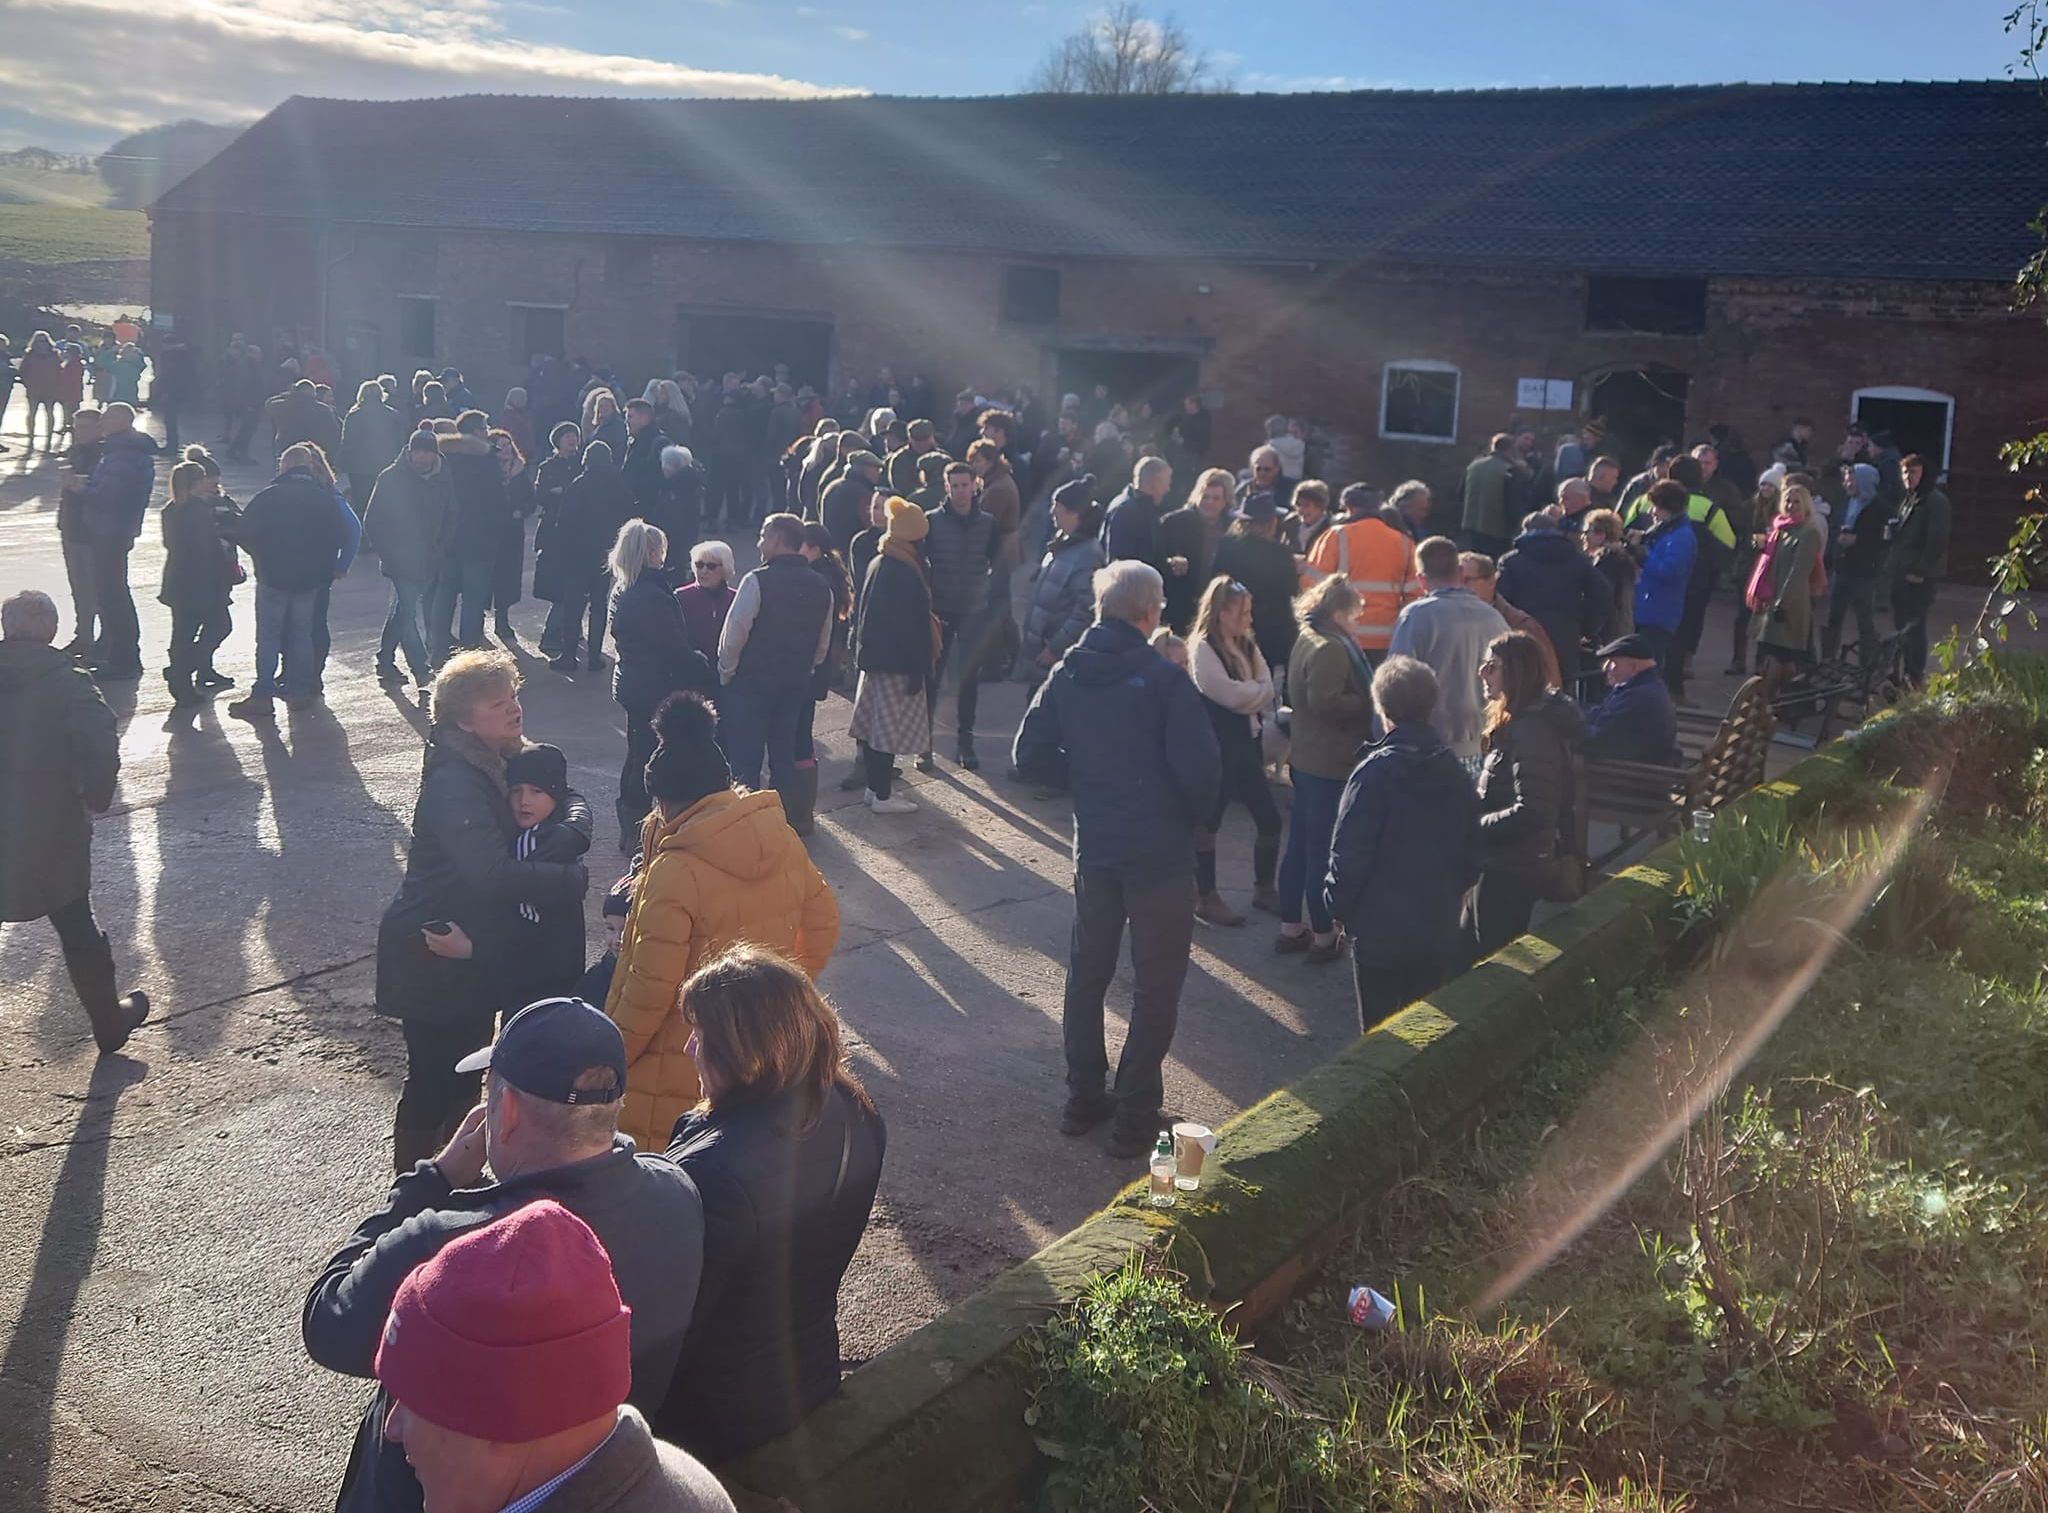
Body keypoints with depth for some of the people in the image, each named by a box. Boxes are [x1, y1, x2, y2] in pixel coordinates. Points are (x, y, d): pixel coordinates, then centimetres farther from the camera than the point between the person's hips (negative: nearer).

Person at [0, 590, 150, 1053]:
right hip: (52, 835, -2)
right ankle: (110, 1024, 24)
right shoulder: (66, 682, -11)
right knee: (77, 929, 12)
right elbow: (100, 742, -24)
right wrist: (96, 798, -10)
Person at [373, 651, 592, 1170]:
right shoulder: (454, 782, -26)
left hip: (477, 950, 9)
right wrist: (573, 878, -26)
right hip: (432, 957, -9)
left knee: (466, 1071, 21)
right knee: (433, 1079, 3)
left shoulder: (506, 760, 2)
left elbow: (567, 797, 3)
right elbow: (493, 873, -36)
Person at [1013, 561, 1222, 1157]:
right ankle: (1135, 1116, 10)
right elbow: (1199, 767, -20)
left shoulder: (1067, 674, 0)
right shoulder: (1162, 678, -16)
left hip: (1094, 846, 5)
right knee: (1156, 984, 6)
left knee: (1087, 970, 19)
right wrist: (1198, 815, -1)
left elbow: (1030, 756, 1)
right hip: (1160, 850, -5)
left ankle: (1083, 1098, 28)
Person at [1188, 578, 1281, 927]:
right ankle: (1206, 897, 12)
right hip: (1217, 745, -7)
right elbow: (1230, 694, -20)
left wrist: (1246, 693, -15)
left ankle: (1264, 888, 24)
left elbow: (1266, 691, 1)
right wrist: (1256, 691, -4)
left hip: (1247, 743, 7)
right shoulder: (1203, 648, -11)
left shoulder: (1247, 646, 12)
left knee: (1270, 819, 9)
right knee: (1208, 821, 3)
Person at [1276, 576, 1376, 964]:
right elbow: (1325, 701, -28)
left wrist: (1366, 697, 10)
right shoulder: (1330, 650, -19)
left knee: (1301, 845, 15)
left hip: (1307, 759, 10)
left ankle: (1290, 928, 24)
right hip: (1330, 764, -10)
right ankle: (1324, 936, 9)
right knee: (1324, 850, -1)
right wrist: (1368, 701, -15)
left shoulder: (1309, 640, 13)